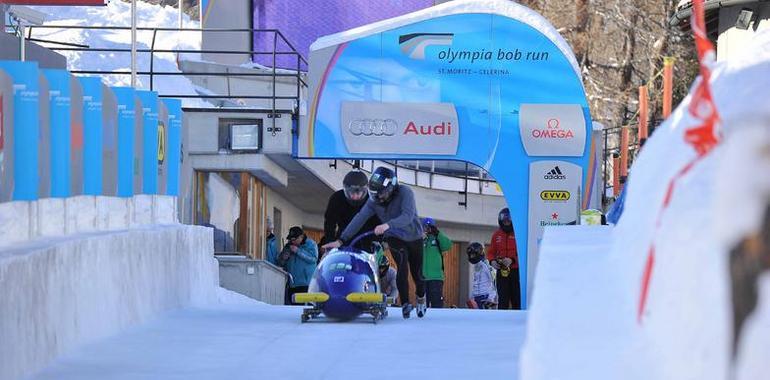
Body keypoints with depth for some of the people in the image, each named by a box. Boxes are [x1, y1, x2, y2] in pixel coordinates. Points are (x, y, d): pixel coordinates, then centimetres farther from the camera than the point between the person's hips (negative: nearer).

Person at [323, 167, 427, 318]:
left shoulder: (405, 193, -26)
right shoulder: (374, 200, -14)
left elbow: (408, 216, -40)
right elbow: (359, 219, -18)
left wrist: (388, 225, -57)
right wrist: (341, 240, -27)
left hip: (414, 236, -1)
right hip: (395, 238, 1)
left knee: (417, 273, 8)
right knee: (402, 265, -26)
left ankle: (421, 298, 39)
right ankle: (405, 304, -27)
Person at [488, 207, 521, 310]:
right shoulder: (496, 235, 11)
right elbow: (491, 252, 16)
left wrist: (512, 260, -23)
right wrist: (492, 261, -6)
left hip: (516, 271, -3)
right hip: (501, 272, 3)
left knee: (516, 299, 0)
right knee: (503, 300, -1)